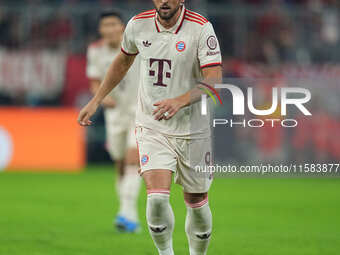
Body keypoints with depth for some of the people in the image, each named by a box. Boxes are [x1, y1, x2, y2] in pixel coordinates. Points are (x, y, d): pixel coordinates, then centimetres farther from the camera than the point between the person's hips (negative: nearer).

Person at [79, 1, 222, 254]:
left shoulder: (201, 28, -13)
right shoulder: (138, 25, -2)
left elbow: (214, 80, -21)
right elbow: (123, 61, 19)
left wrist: (180, 101, -37)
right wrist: (96, 101, 20)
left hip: (193, 130, -1)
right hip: (152, 128, 1)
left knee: (196, 201, 9)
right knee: (157, 197, -17)